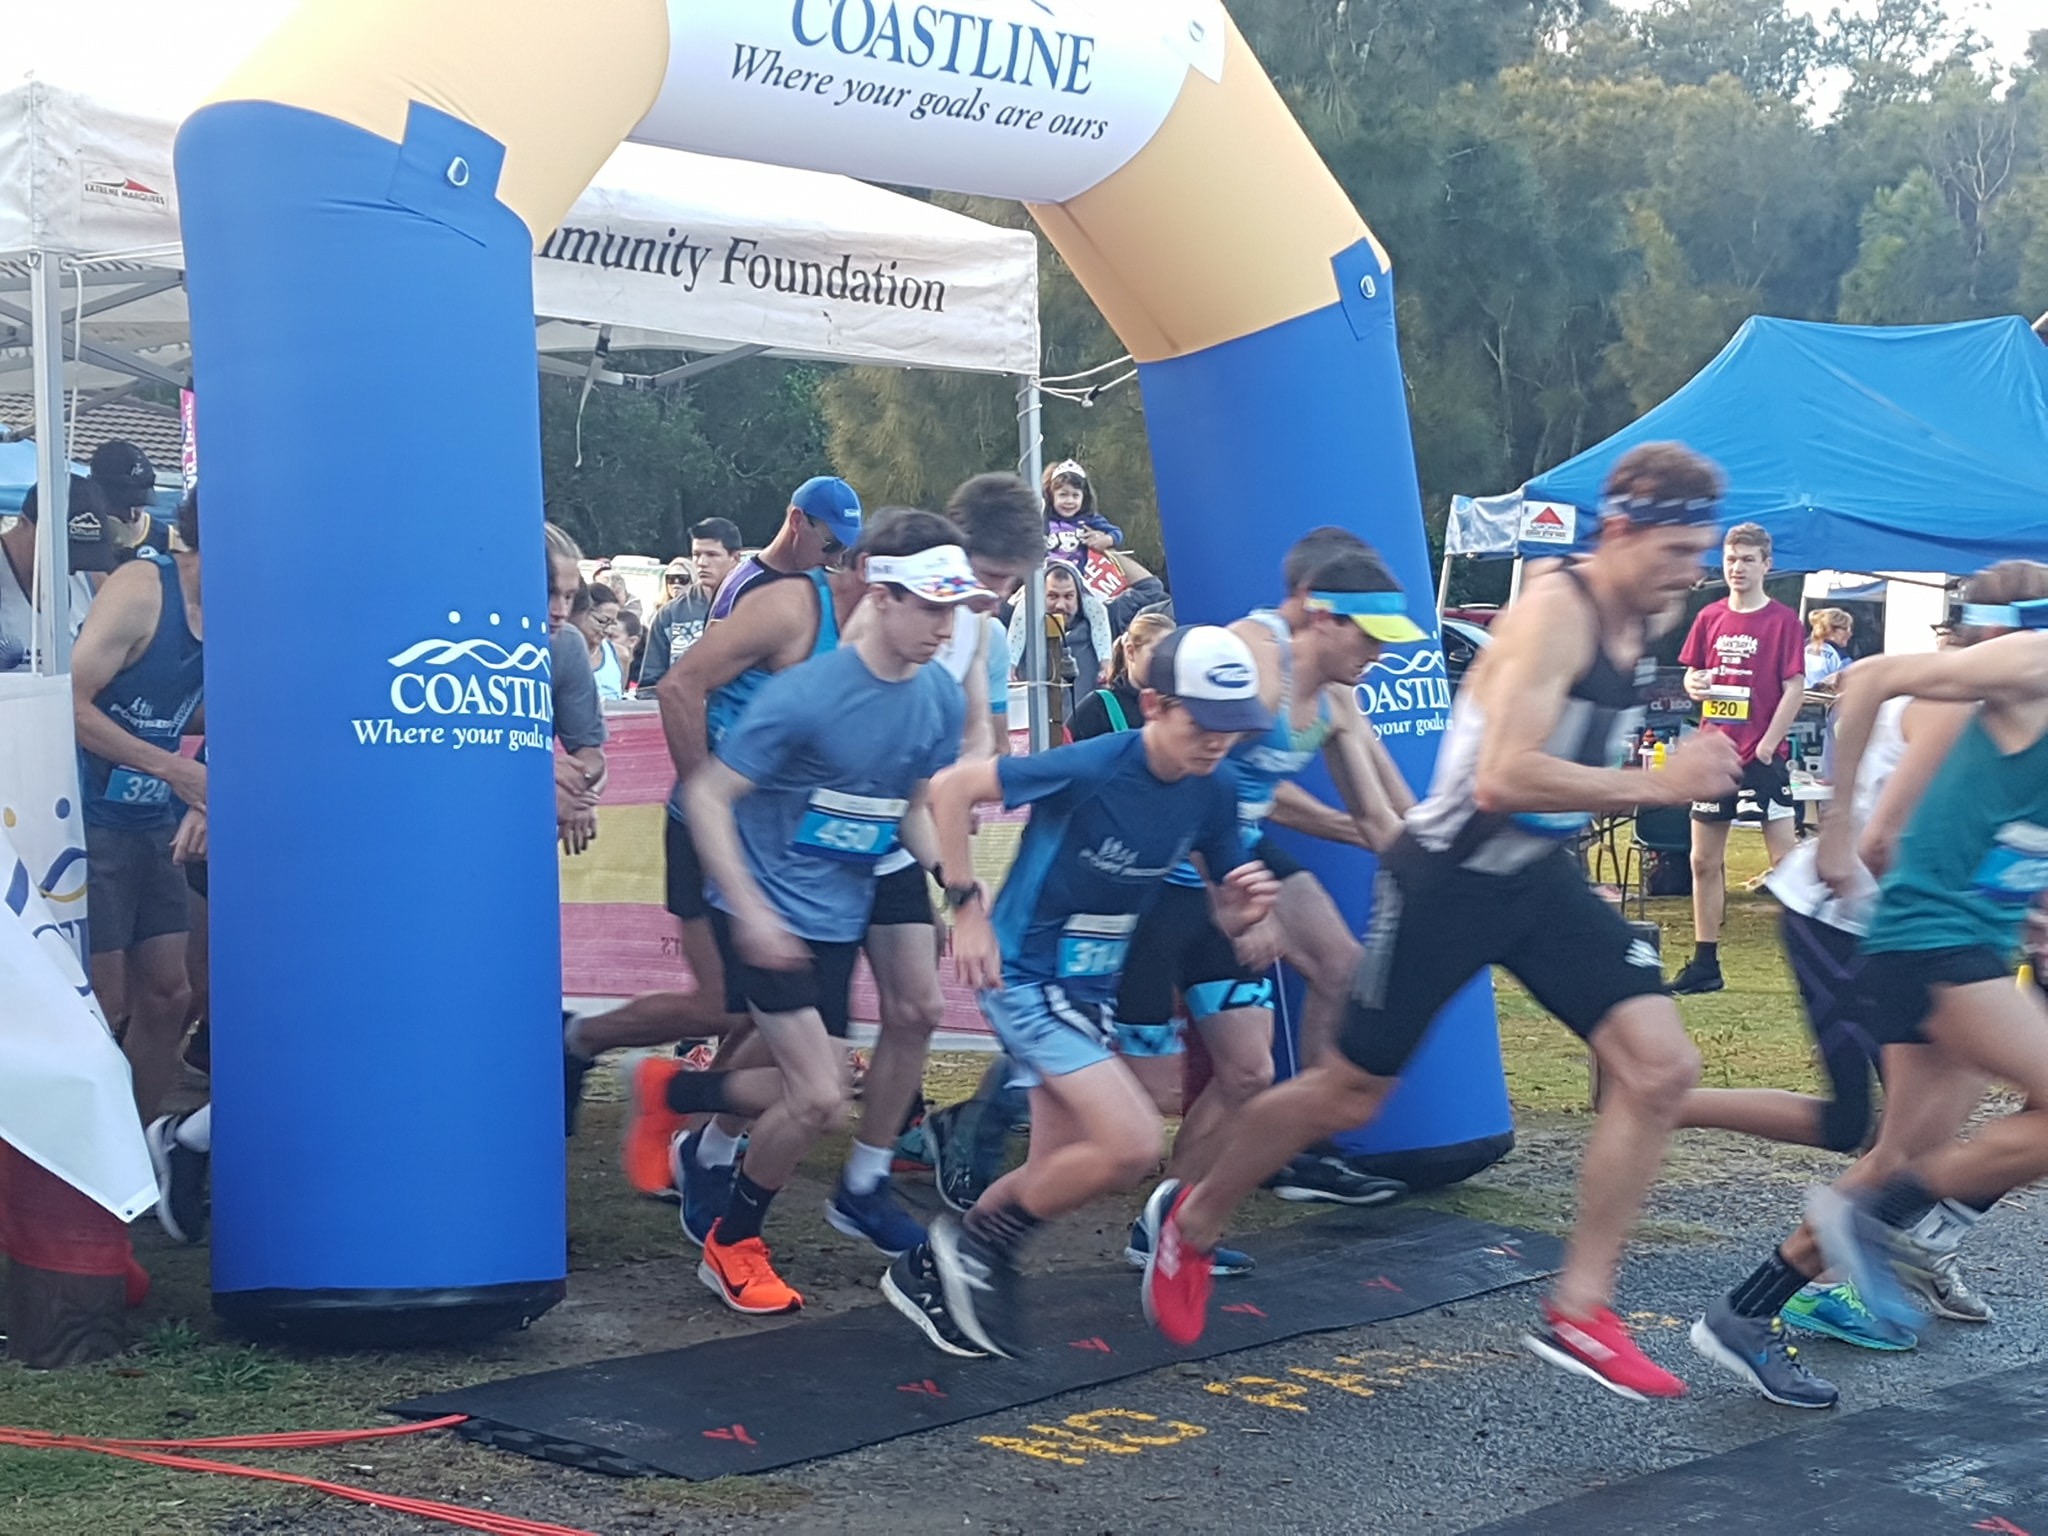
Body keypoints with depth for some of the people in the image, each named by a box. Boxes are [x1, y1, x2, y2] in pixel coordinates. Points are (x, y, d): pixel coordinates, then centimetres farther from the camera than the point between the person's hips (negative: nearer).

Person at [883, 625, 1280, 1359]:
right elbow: (952, 787, -20)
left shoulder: (1214, 788, -5)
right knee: (1132, 1145, -20)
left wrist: (1243, 907, -19)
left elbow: (1223, 911, 5)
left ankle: (930, 1272, 32)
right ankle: (980, 1241, 0)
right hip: (1025, 976, -8)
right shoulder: (1091, 768, -24)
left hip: (1093, 989, 8)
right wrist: (967, 907, -20)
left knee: (1058, 1179, 13)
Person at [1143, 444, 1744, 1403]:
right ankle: (1192, 1222, 31)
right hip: (1447, 880, -7)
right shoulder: (1554, 612, -22)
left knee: (1659, 1066, -9)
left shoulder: (1643, 620, 4)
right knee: (1349, 1095, 6)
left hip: (1539, 877, 7)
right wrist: (1657, 787, -29)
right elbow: (1502, 779, -32)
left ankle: (1577, 1314, -1)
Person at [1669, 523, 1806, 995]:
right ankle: (1704, 963, 16)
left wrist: (1766, 747, -13)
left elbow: (1794, 689, -8)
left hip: (1764, 756, -5)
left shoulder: (1783, 620, -5)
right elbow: (1691, 675, 16)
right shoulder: (1710, 618, 9)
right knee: (1704, 861, 8)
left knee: (1786, 862, -4)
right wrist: (1694, 685, -8)